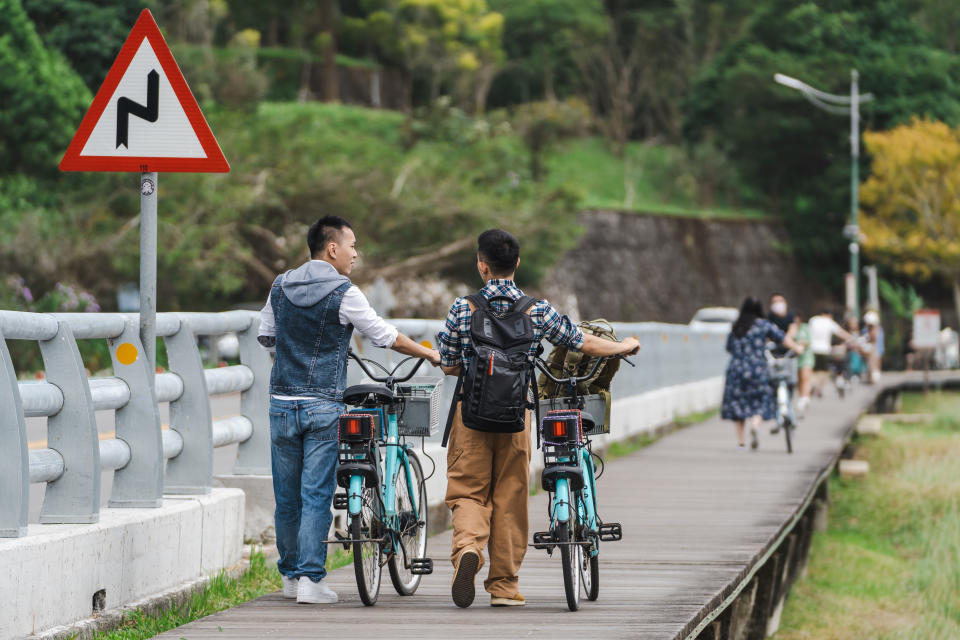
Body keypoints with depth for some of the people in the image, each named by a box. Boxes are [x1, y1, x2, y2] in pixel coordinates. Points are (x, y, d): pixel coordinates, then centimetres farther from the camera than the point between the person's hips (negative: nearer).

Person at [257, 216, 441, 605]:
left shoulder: (281, 286, 7)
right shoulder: (342, 293, -10)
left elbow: (266, 336, 20)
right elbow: (387, 337, -4)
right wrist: (429, 354, 11)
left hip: (282, 401, 5)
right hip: (322, 404, -5)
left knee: (287, 495, 11)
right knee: (317, 494, -2)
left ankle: (290, 576, 20)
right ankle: (311, 580, -5)